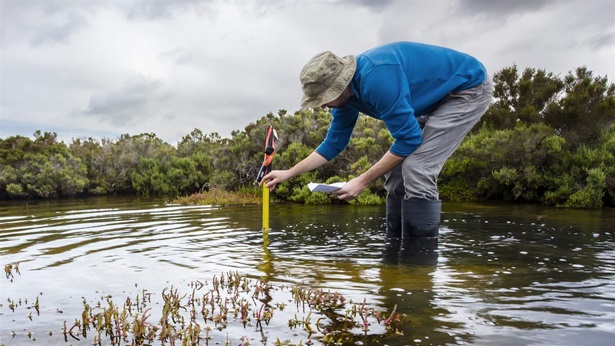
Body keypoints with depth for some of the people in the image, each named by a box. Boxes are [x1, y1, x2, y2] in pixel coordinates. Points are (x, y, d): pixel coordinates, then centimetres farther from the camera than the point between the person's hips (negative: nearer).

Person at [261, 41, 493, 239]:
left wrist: (363, 181, -22)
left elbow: (409, 139, -28)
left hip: (469, 88, -9)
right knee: (397, 172, 3)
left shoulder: (376, 78, -34)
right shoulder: (345, 92, -4)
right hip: (437, 99, 9)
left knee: (416, 170, -22)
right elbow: (333, 144, 8)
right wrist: (289, 173, 7)